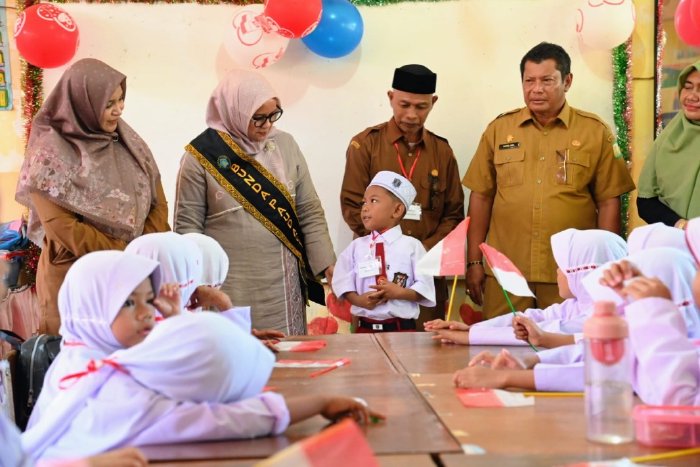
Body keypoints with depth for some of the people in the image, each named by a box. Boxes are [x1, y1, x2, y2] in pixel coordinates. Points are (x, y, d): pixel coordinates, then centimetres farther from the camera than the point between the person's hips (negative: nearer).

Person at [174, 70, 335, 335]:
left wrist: (328, 264, 1)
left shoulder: (285, 145, 6)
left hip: (283, 285, 4)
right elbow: (187, 226, -2)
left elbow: (310, 212, 9)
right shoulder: (202, 155, -5)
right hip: (231, 290, -3)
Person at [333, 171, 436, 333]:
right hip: (365, 327, 2)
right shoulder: (356, 246, 7)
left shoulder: (411, 246, -2)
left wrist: (400, 292, -19)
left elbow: (425, 288, -4)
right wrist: (358, 300, -12)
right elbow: (343, 282, 5)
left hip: (402, 328, -2)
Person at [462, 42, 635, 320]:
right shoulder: (499, 129, 8)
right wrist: (474, 262, 6)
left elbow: (608, 202, 4)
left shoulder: (595, 132, 3)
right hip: (505, 273, 1)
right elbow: (481, 197, 9)